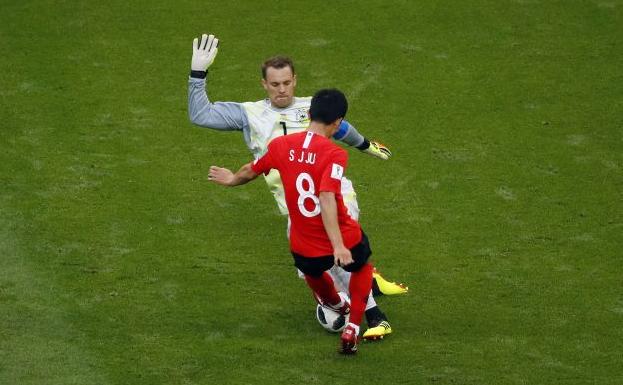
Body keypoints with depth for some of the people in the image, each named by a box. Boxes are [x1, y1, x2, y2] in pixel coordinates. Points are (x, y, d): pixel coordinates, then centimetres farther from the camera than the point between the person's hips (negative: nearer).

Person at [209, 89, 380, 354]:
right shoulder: (334, 155, -18)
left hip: (304, 250, 3)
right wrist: (338, 246, -37)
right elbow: (327, 198, -31)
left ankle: (337, 305, 66)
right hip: (346, 241, -3)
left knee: (312, 271, 38)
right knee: (362, 267, 31)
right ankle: (351, 331, 25)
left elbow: (250, 172, 15)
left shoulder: (281, 146, -3)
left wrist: (232, 179, 37)